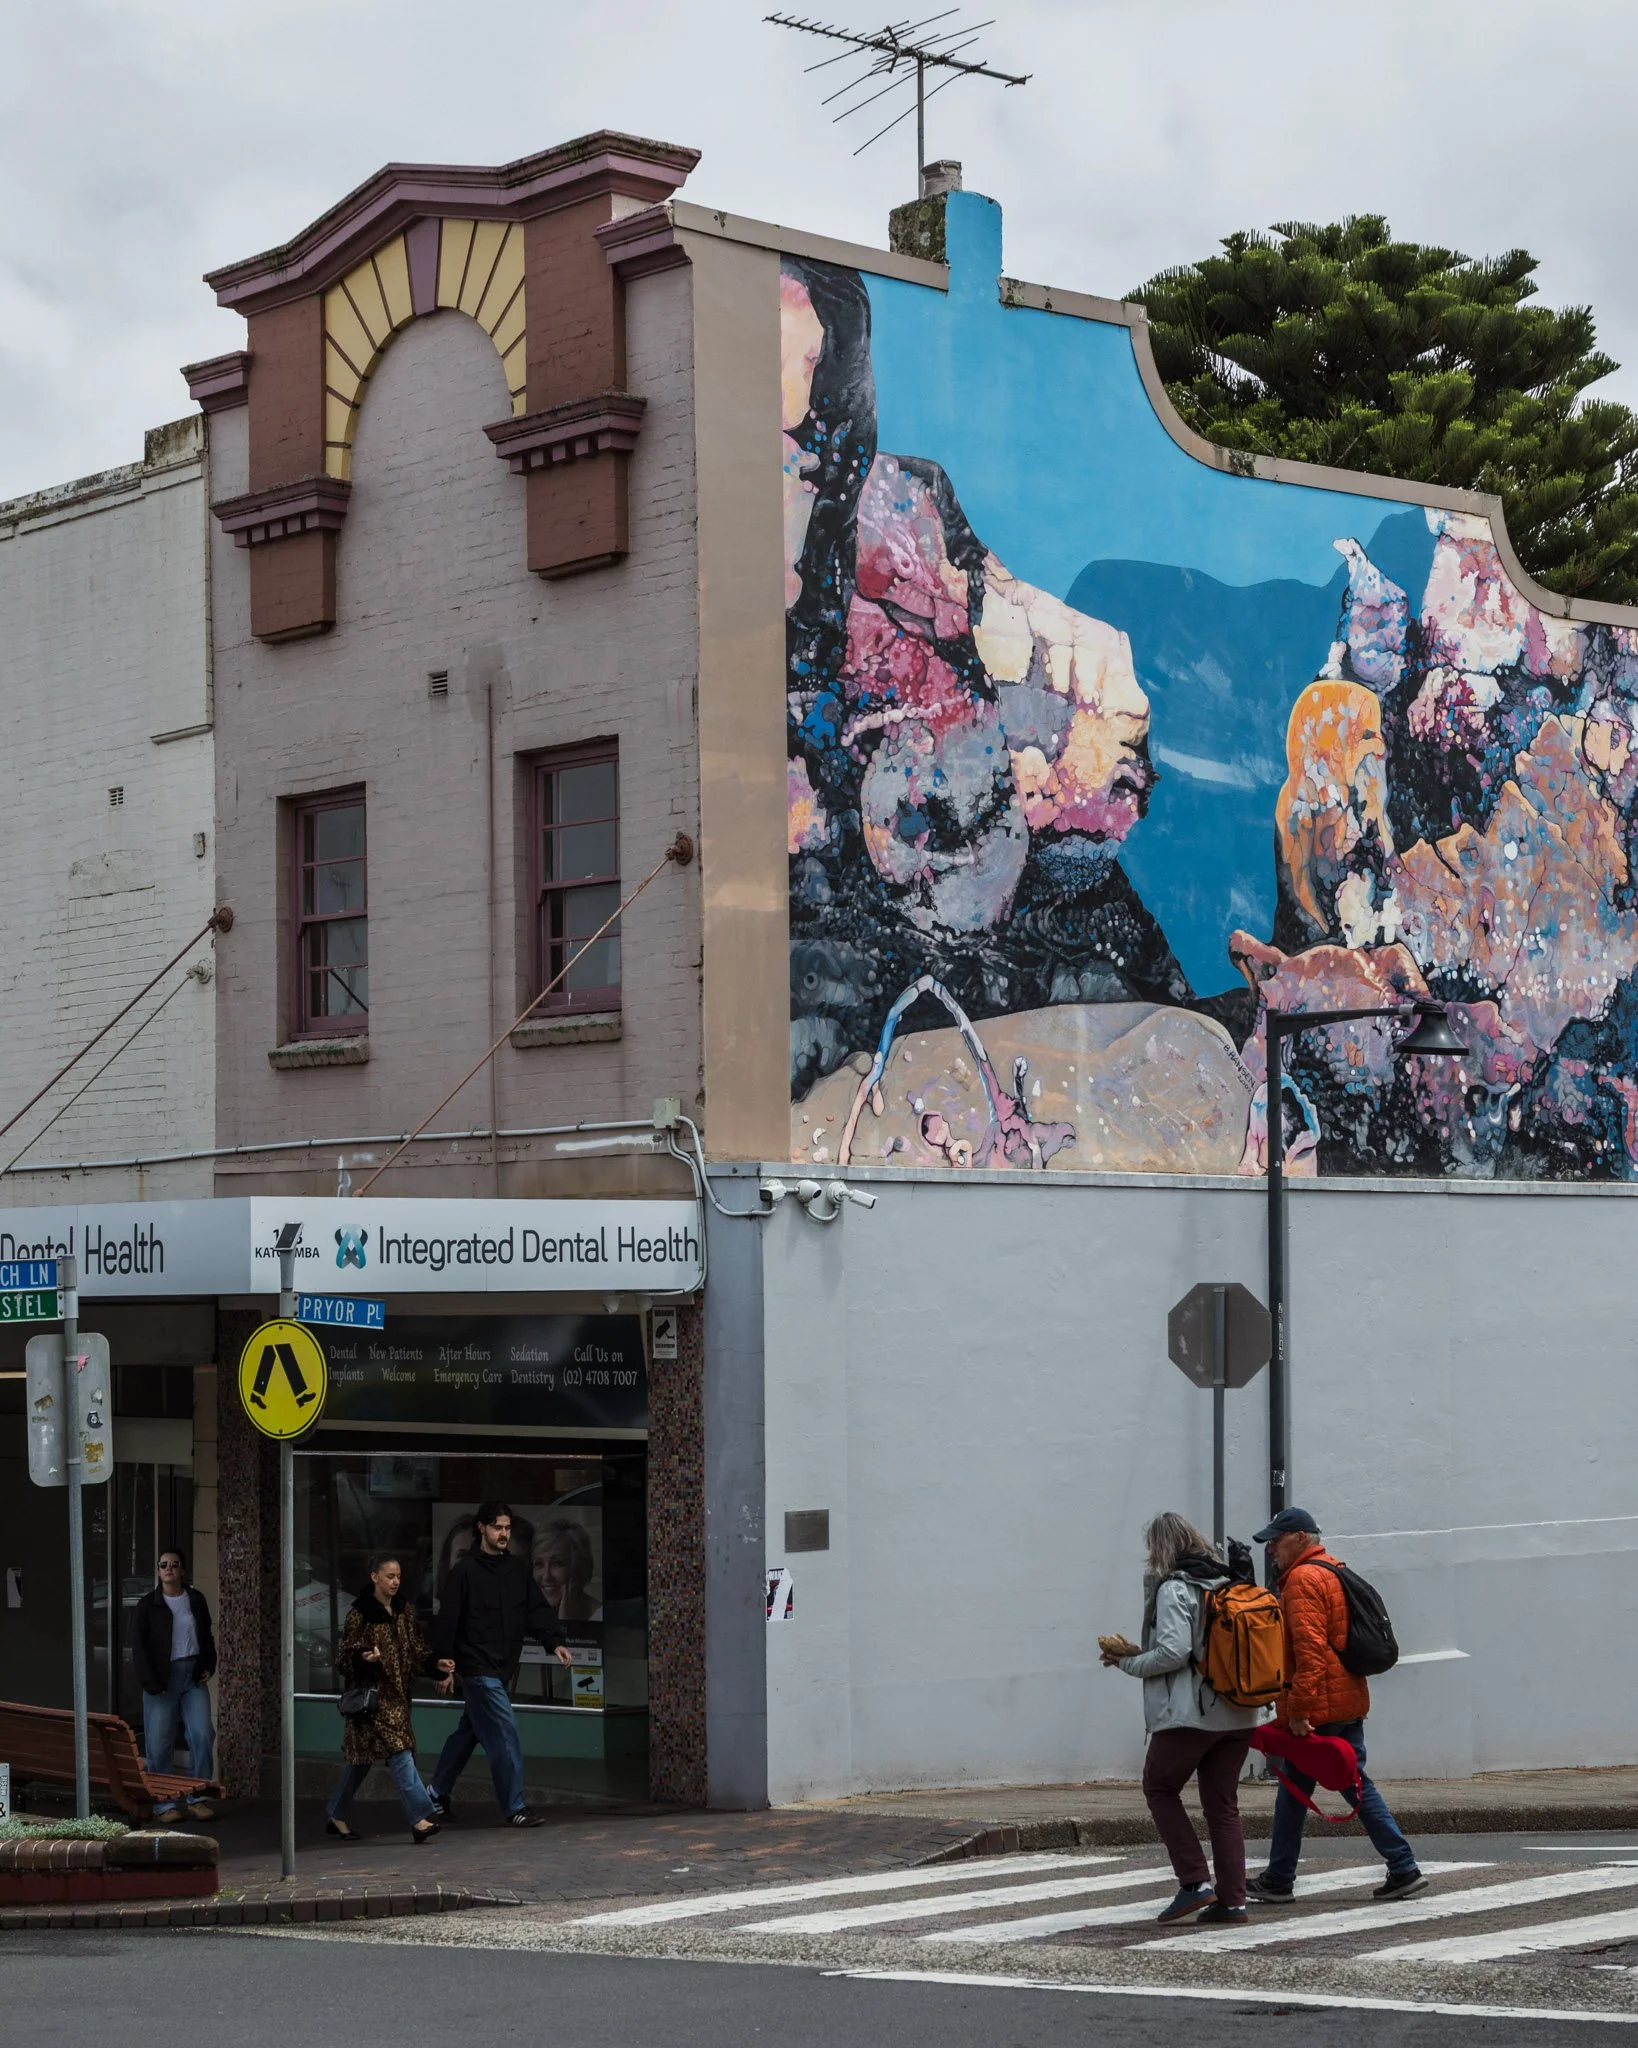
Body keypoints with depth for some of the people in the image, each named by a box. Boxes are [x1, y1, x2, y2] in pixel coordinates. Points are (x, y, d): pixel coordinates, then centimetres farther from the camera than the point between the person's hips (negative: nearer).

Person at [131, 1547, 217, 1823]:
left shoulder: (196, 1600, 10)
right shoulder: (147, 1604, -2)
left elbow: (207, 1636, 20)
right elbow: (138, 1646, -4)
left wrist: (208, 1666, 6)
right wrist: (151, 1684, -12)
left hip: (193, 1676, 3)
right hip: (162, 1679, -3)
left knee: (203, 1734, -6)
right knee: (160, 1743, -2)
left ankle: (198, 1799, 2)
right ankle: (165, 1804, 5)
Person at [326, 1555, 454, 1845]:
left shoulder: (404, 1611, 10)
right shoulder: (359, 1614, -8)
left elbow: (416, 1650, 16)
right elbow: (345, 1656, -6)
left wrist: (437, 1665, -1)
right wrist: (364, 1657, -27)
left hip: (397, 1693, 6)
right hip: (372, 1694, -6)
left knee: (361, 1758, 12)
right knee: (398, 1752, -16)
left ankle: (336, 1815, 24)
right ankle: (420, 1817, -19)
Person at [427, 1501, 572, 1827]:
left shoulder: (518, 1569, 10)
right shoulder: (464, 1571, -8)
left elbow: (538, 1608, 6)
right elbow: (447, 1620, -8)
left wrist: (555, 1641, -8)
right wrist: (444, 1662, -12)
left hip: (504, 1667, 7)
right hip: (477, 1668, -7)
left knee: (469, 1732, 17)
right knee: (504, 1732, -11)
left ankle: (437, 1793, 31)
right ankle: (514, 1808, -6)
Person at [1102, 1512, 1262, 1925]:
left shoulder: (1173, 1589, -9)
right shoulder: (1227, 1584, 15)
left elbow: (1173, 1653, -18)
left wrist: (1128, 1663, -2)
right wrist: (1134, 1653, 16)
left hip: (1190, 1713, -7)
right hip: (1237, 1714, 7)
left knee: (1160, 1789, 9)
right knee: (1223, 1804, 10)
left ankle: (1195, 1882, -1)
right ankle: (1231, 1901, 6)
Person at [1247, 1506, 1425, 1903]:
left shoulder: (1302, 1579, -13)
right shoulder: (1333, 1572, 19)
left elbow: (1309, 1649, -22)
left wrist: (1298, 1710, -24)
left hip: (1318, 1708, -9)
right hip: (1350, 1702, 9)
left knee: (1293, 1789, 1)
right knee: (1357, 1783, 10)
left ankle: (1279, 1881, 9)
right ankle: (1403, 1868, 4)